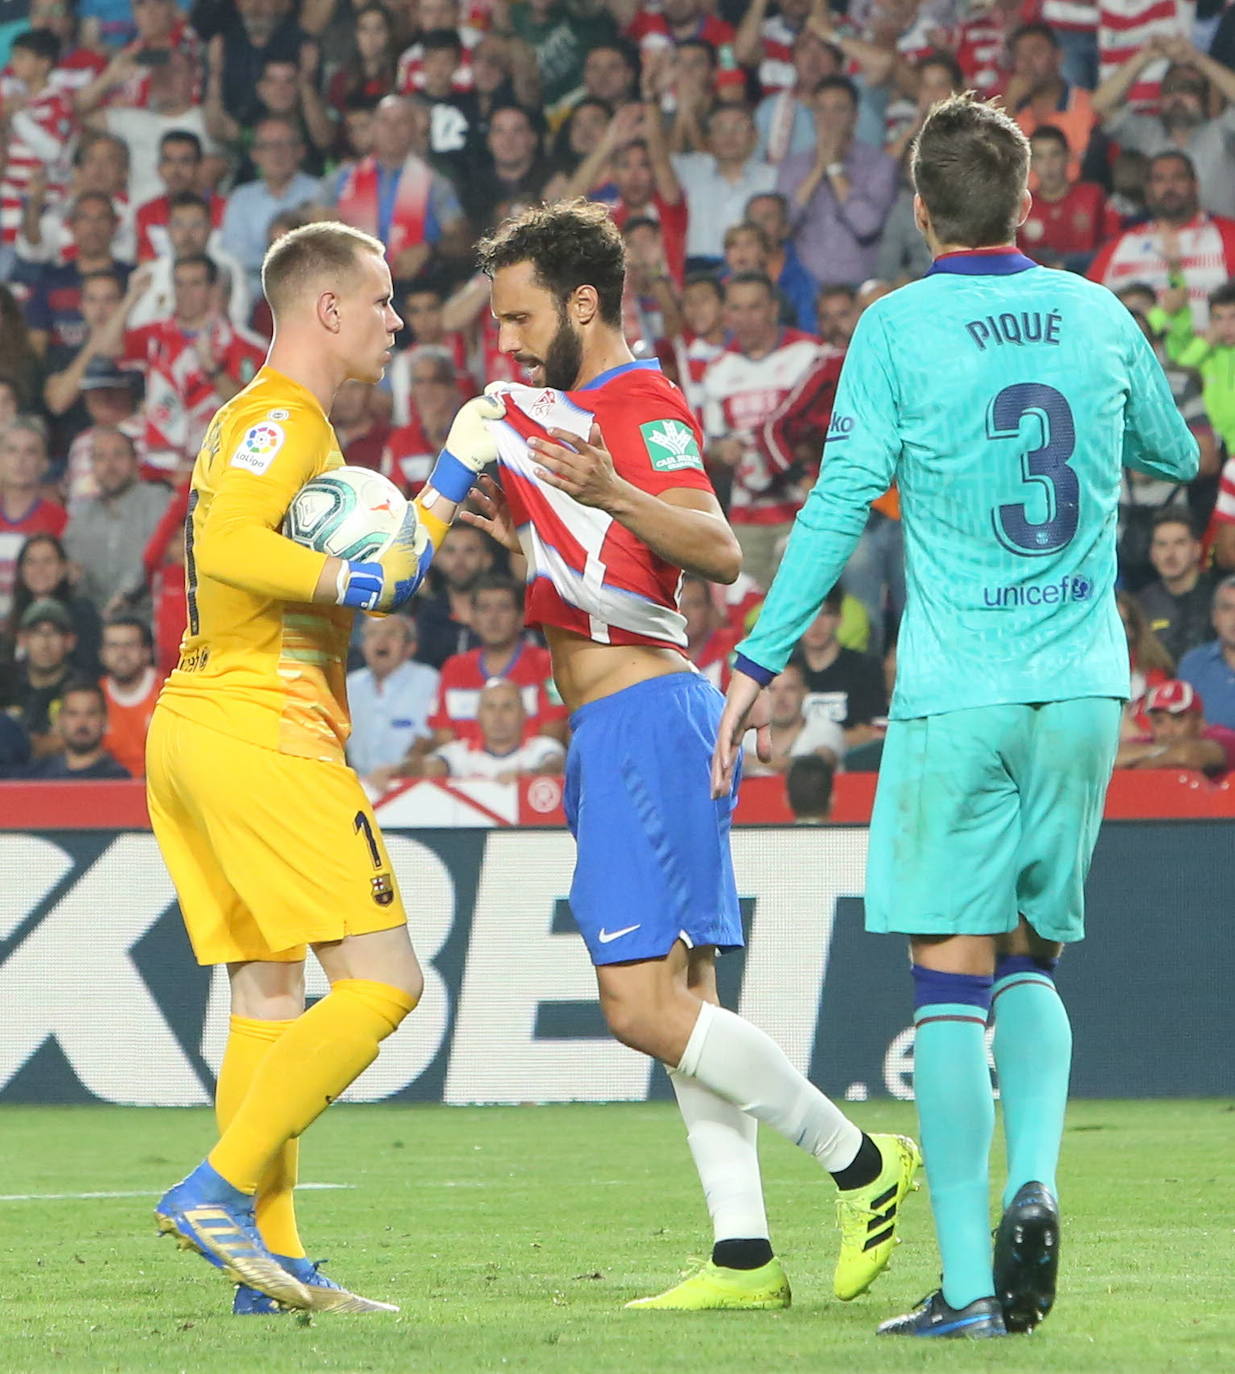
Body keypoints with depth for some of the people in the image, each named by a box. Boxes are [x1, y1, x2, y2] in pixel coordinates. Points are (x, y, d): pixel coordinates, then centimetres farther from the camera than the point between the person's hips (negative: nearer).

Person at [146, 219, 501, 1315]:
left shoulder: (258, 420, 25)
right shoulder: (280, 416, -7)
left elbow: (382, 574, 29)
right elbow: (226, 547, -24)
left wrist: (453, 478, 26)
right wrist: (359, 581, -20)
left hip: (191, 728, 10)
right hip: (262, 731, -10)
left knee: (268, 996, 7)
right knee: (381, 983, -10)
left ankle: (273, 1260, 3)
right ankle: (219, 1188, -16)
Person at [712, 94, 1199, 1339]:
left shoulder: (899, 327, -5)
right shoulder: (1098, 316, 7)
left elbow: (840, 507, -7)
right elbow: (1175, 455, 22)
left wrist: (760, 662, -1)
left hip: (956, 693, -4)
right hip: (1084, 688, 4)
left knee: (951, 980, 0)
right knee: (1030, 958, 17)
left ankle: (967, 1285, -4)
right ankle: (1032, 1184, -7)